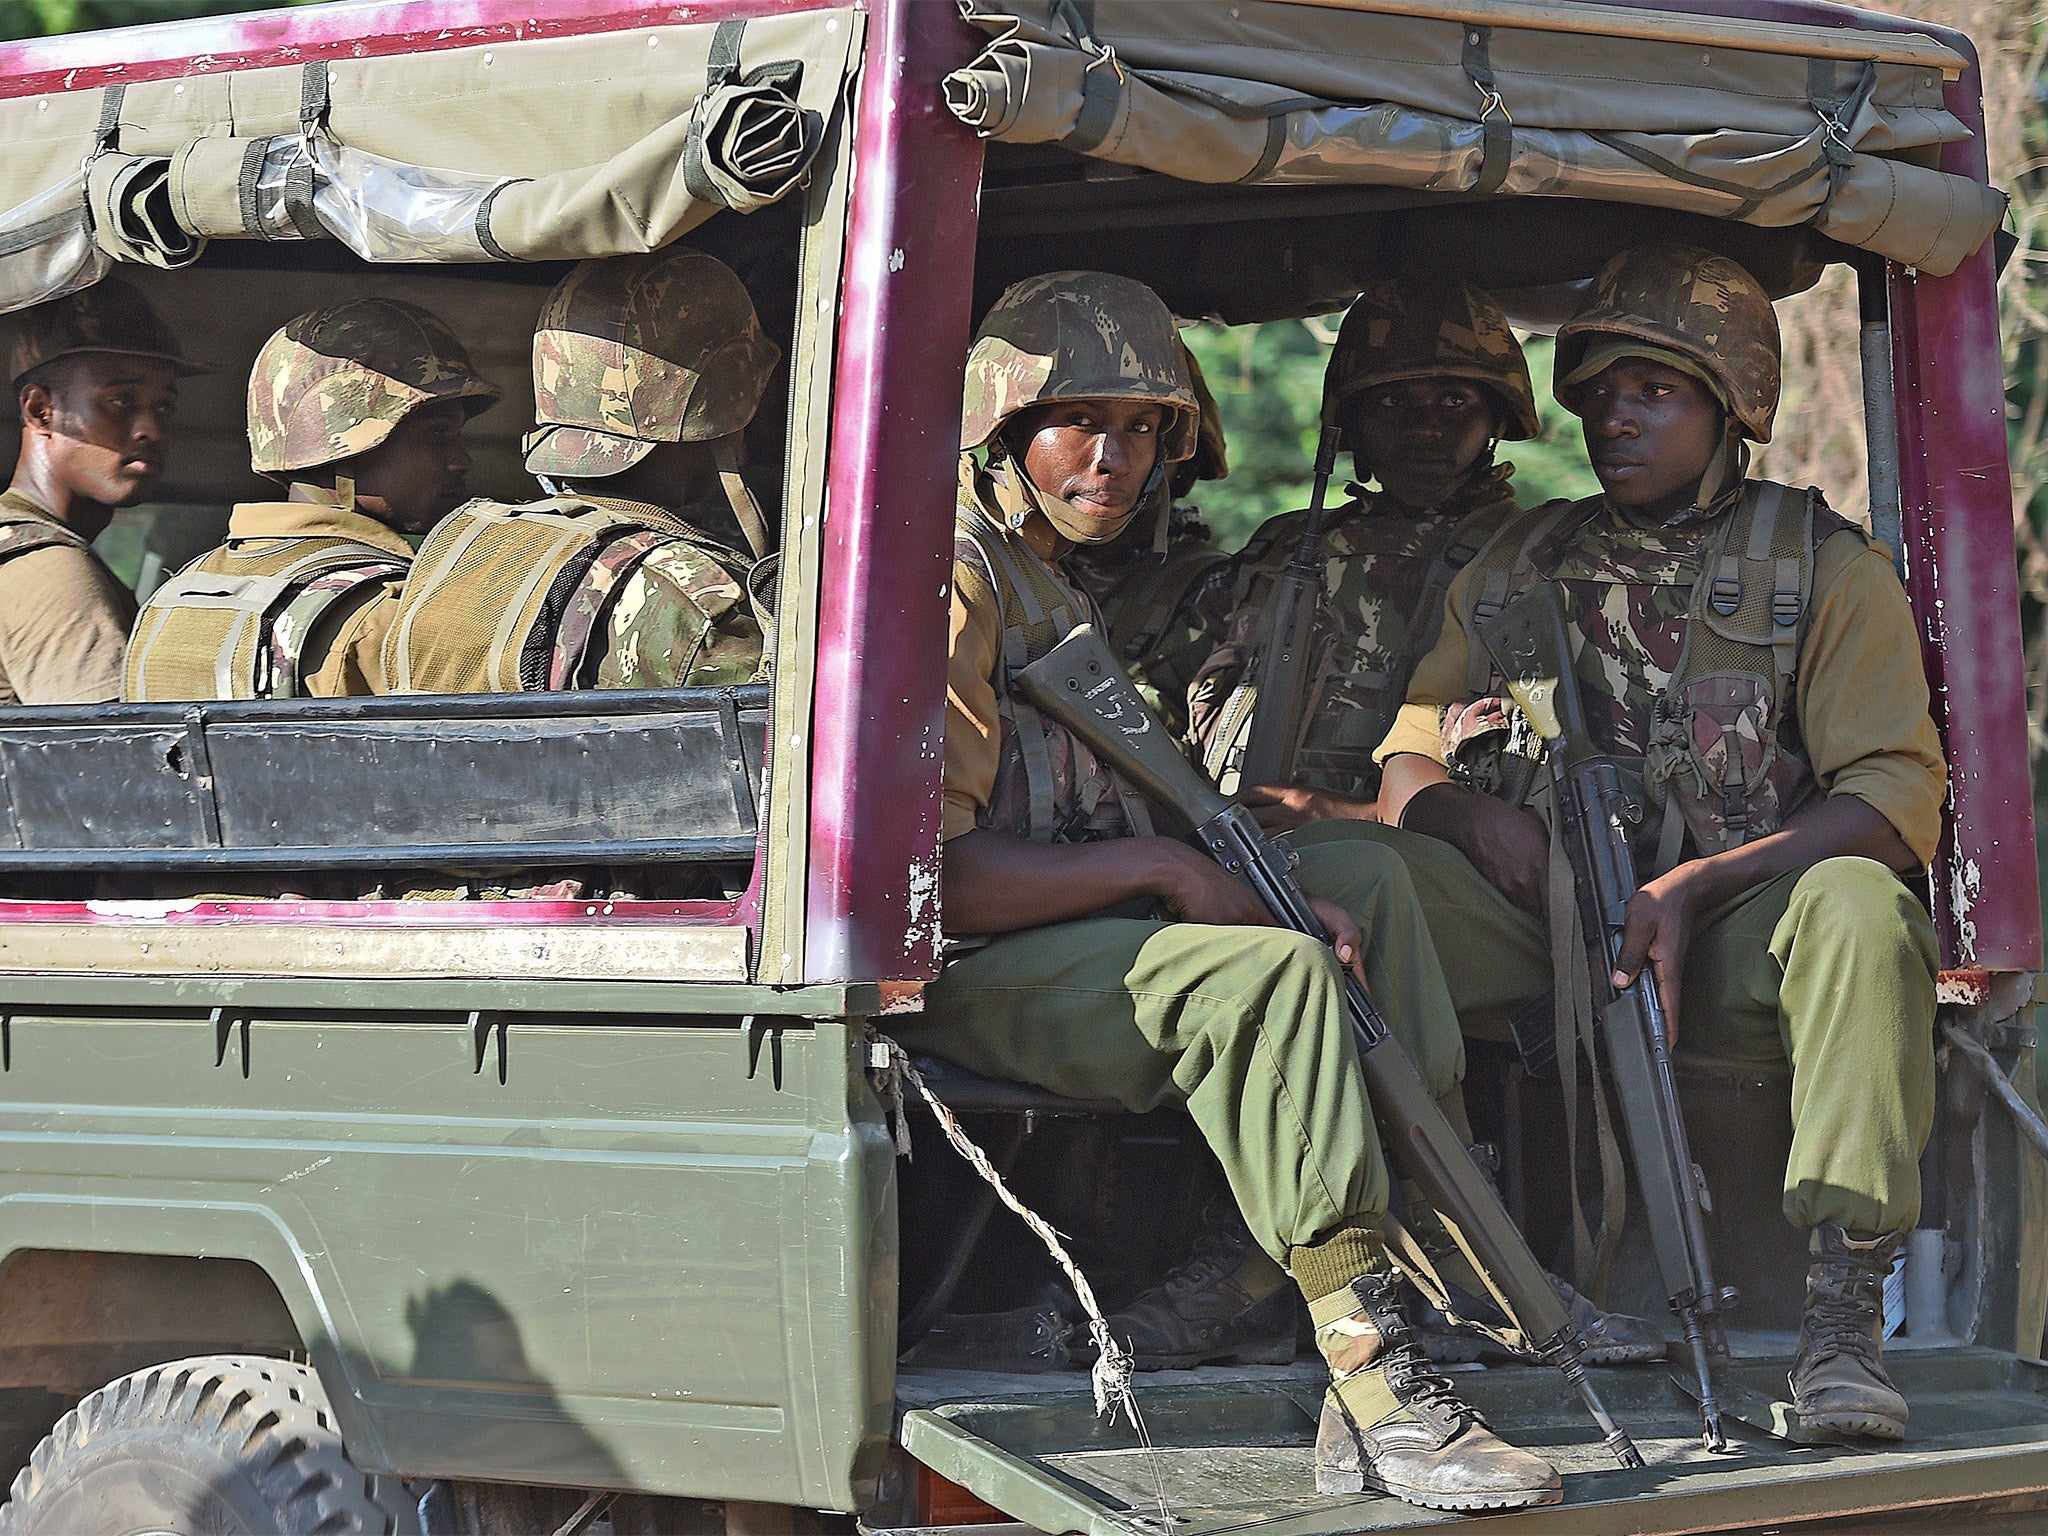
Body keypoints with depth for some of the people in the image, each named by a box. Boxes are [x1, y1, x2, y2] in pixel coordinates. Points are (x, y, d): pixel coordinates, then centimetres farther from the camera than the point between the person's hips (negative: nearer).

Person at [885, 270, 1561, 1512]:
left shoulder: (1053, 586, 22)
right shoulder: (956, 580, -13)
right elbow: (921, 873, -23)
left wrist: (1250, 881, 2)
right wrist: (1162, 869, -18)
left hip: (1081, 929, 10)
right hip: (953, 978, -10)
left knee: (1365, 874, 1)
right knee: (1267, 973, -30)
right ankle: (1376, 1388, -33)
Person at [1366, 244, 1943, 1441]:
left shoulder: (1828, 567, 5)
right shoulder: (1516, 567, 17)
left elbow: (1897, 797, -7)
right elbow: (1408, 759, 14)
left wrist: (1696, 885, -20)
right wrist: (1469, 812, -12)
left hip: (1735, 932, -3)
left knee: (1859, 907, -36)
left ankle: (1844, 1326, -36)